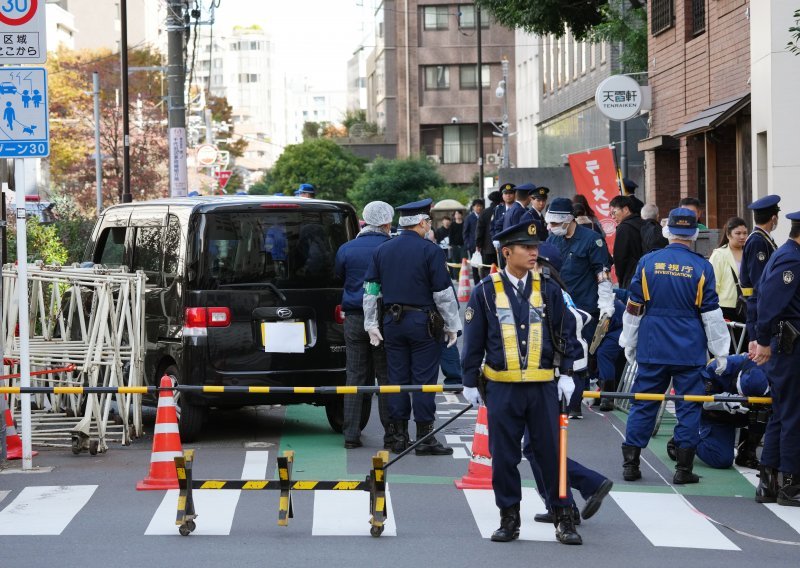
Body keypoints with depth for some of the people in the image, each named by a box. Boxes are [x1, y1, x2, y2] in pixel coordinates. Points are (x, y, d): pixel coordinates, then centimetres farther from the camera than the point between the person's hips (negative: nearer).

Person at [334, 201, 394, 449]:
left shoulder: (346, 249, 2)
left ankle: (351, 434, 7)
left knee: (355, 376, 8)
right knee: (386, 376, 3)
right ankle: (391, 434, 2)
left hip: (354, 317, 3)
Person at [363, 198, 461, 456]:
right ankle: (425, 438, -1)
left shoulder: (382, 250, 8)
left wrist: (371, 324, 14)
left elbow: (370, 289, 9)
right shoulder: (430, 251, -9)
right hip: (423, 322, -5)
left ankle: (398, 436, 11)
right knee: (424, 379, -1)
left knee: (397, 378, 9)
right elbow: (443, 292, -9)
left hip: (392, 321, 5)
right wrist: (452, 325, 0)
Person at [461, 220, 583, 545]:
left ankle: (563, 518, 11)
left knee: (551, 452, 2)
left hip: (543, 386, 1)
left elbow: (565, 333, 9)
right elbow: (473, 340, 5)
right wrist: (470, 382, 5)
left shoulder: (548, 290, 5)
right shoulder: (486, 292, 1)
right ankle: (509, 518, 16)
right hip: (502, 387, -1)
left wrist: (566, 373, 2)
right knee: (504, 456, 4)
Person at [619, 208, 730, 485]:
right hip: (689, 351, -2)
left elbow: (633, 308, 4)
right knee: (688, 407, 4)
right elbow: (711, 313, -2)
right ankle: (684, 469, 3)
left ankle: (630, 464, 9)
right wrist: (721, 352, 6)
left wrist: (629, 344, 15)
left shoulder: (647, 262, -1)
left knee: (642, 404, 8)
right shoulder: (702, 267, -5)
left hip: (652, 349, 2)